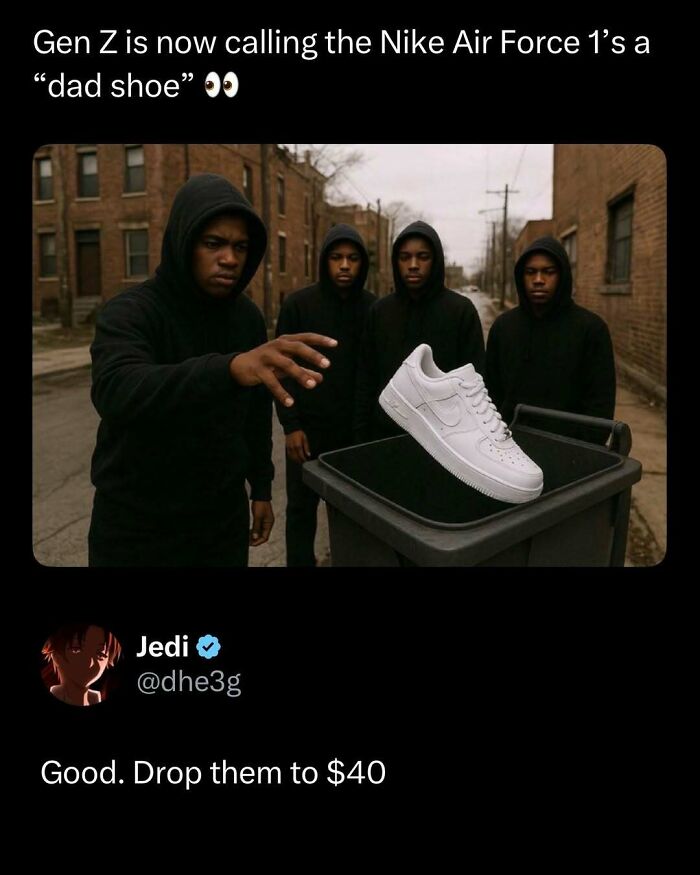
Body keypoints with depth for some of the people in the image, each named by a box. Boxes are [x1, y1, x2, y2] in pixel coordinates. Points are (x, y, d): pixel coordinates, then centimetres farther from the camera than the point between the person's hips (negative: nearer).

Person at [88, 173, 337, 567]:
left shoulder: (248, 316, 0)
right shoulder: (130, 312, -16)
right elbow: (116, 391, -37)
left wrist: (261, 488, 10)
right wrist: (229, 366, -51)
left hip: (224, 513, 4)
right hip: (138, 522, -4)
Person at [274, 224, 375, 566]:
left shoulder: (373, 307, 3)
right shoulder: (298, 304, -3)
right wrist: (290, 425, -9)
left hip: (356, 429, 1)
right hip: (308, 427, -1)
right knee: (301, 507, 8)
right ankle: (300, 562, 24)